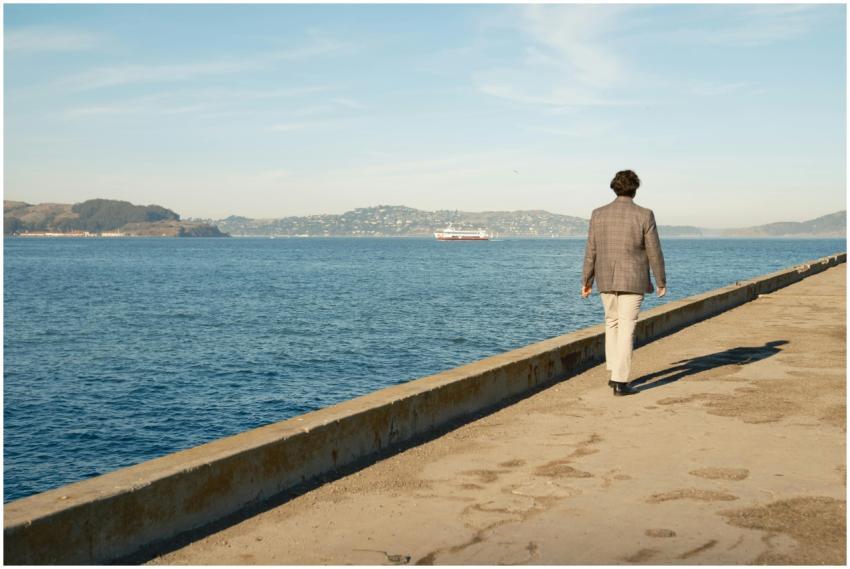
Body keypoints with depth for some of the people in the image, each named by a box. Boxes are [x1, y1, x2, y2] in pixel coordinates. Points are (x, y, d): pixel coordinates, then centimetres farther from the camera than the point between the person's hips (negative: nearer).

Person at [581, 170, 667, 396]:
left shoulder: (599, 214, -2)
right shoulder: (644, 215, -10)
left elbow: (591, 251, 1)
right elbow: (654, 252, -7)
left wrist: (586, 281, 8)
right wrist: (661, 281, 4)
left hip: (606, 280, 3)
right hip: (633, 281, -3)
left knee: (612, 322, 21)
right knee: (626, 329, -2)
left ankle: (614, 373, 21)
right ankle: (621, 382, -4)